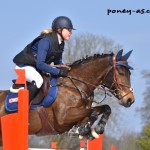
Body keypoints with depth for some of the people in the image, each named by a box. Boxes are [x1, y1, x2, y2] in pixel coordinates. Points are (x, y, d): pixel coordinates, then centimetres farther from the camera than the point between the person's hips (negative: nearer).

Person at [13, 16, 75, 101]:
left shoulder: (61, 43, 0)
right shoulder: (46, 41, -29)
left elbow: (58, 62, 13)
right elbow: (40, 64, -35)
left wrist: (63, 68, -11)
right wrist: (59, 71, -34)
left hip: (37, 68, 10)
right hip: (24, 65, -10)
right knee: (38, 80, -35)